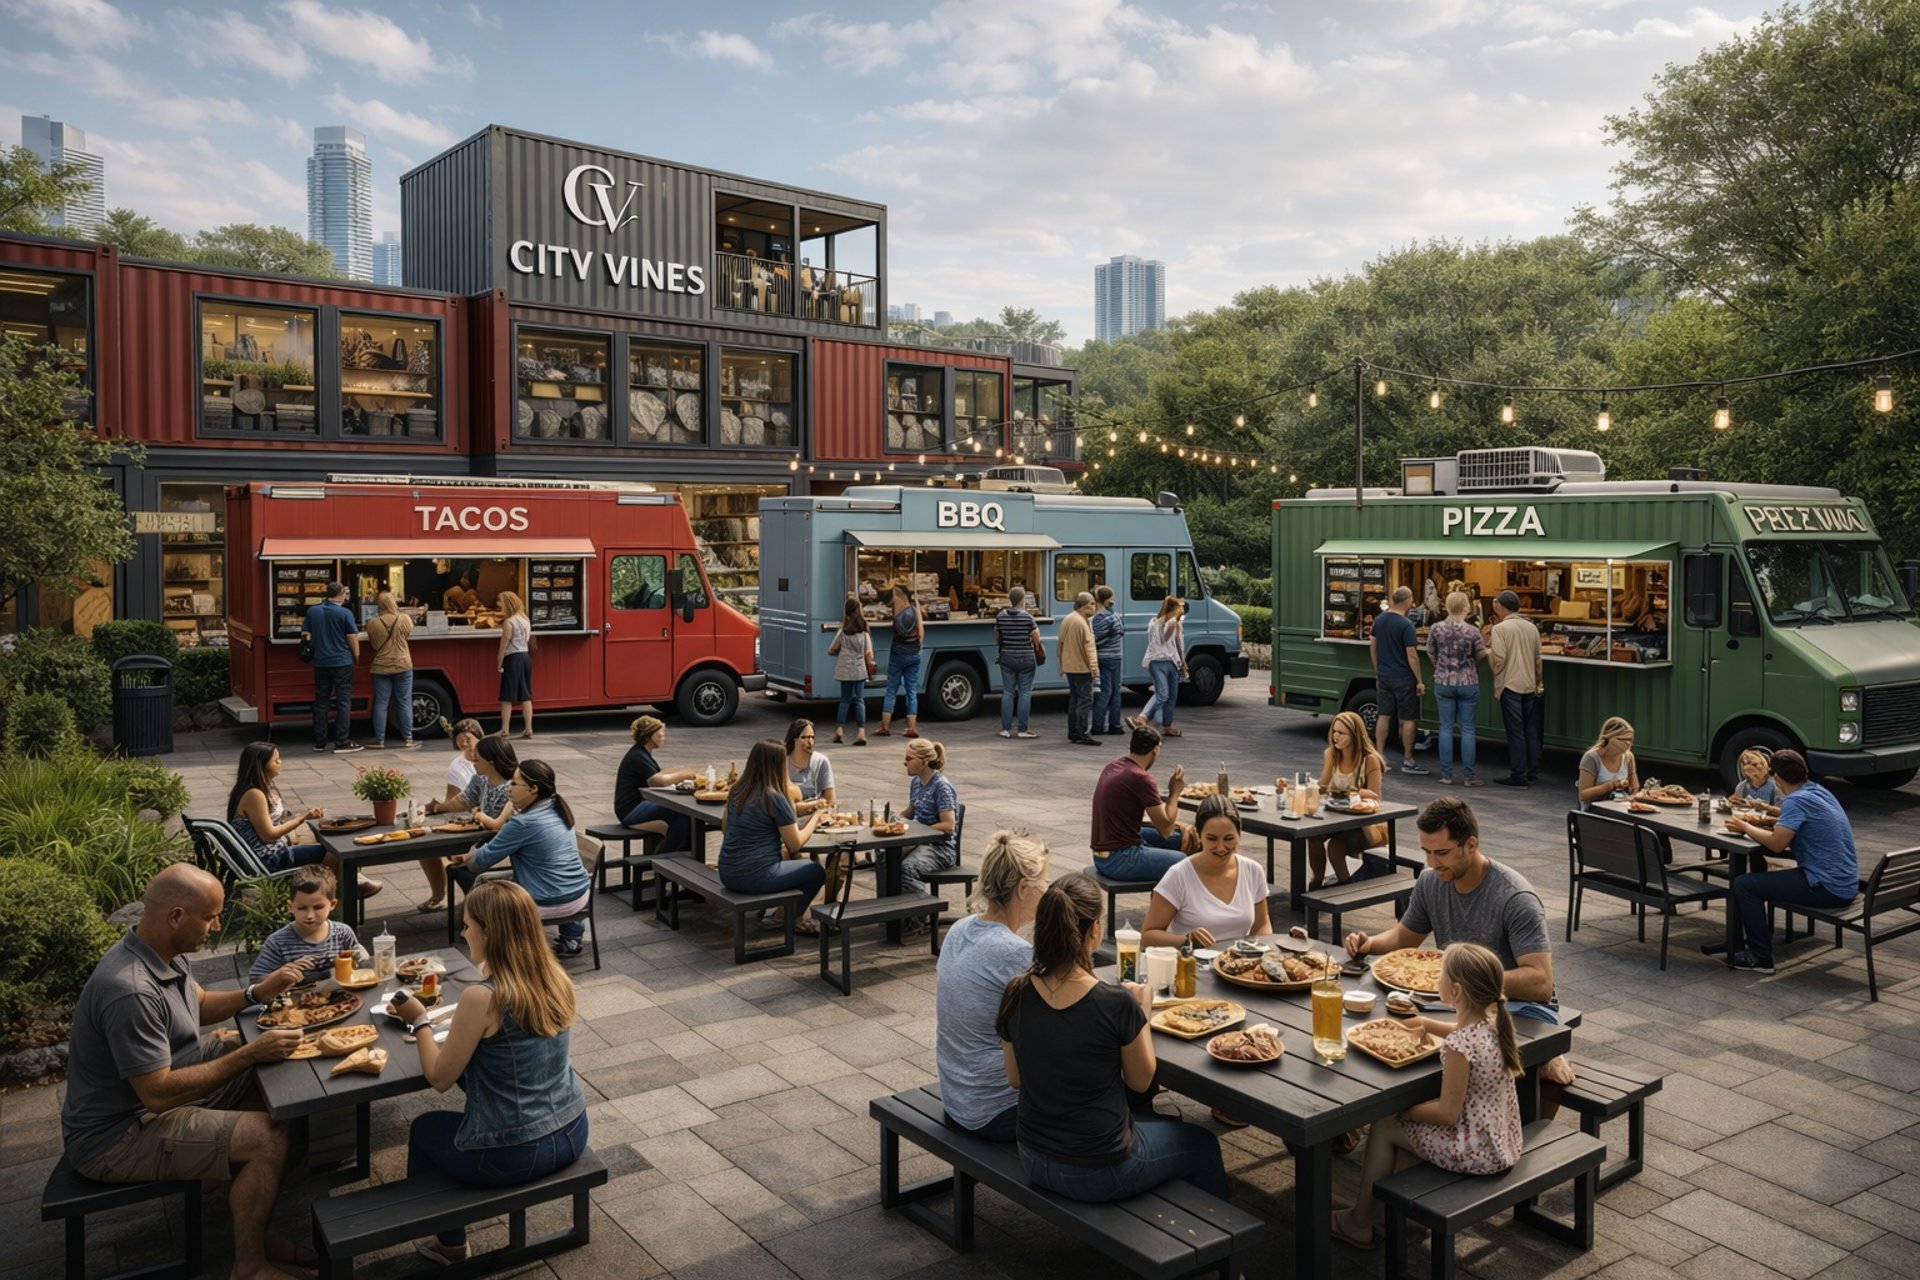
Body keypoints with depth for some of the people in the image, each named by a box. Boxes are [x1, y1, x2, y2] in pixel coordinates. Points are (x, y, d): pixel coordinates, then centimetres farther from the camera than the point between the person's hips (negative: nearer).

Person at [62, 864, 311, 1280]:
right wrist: (250, 1055, -27)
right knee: (268, 1138, -20)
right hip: (114, 1138, -10)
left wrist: (258, 992, -1)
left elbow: (200, 1006, 16)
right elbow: (158, 1093, -31)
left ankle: (252, 1228, 14)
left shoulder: (163, 954, -3)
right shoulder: (131, 992, -33)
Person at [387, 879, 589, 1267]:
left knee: (423, 1130, 24)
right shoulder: (557, 979, -3)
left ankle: (448, 1241, 39)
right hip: (572, 1135, 6)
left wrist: (419, 1021, 2)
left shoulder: (481, 998, -23)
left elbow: (440, 1079, -10)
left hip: (513, 1156, -6)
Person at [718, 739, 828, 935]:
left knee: (794, 859, 27)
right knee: (816, 871, 13)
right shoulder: (774, 797, -18)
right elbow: (795, 845, -11)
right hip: (754, 877, -8)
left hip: (727, 874, 8)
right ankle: (793, 920, 31)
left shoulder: (737, 790, 2)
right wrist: (816, 819, 6)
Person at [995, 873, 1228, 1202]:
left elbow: (1015, 1079, 3)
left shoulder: (1016, 996, -12)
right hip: (1098, 1173, -5)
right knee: (1202, 1146, 25)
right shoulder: (1116, 1004, -25)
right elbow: (1140, 1082, -9)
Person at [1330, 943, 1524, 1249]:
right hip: (1505, 1145, 9)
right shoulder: (1497, 1021, -4)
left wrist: (1402, 1111, -8)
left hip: (1476, 1154, -9)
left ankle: (1359, 1224, 19)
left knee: (1383, 1127, 6)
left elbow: (1448, 1113, -23)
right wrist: (1429, 1024, 16)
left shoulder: (1459, 1047, -30)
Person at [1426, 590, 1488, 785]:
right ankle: (1468, 776, 7)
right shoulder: (1473, 631, -13)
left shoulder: (1435, 629, -6)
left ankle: (1446, 775, 9)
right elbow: (1482, 655, -1)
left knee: (1446, 728, 8)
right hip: (1468, 683, -2)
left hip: (1443, 683, 2)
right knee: (1467, 730, 4)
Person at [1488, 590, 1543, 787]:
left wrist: (1488, 647, 1)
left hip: (1510, 685, -6)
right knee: (1531, 731, 11)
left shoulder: (1500, 628, -10)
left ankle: (1518, 776, 0)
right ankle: (1532, 773, 16)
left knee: (1515, 732, -2)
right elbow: (1538, 658, 17)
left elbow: (1498, 660, -18)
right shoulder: (1532, 627, 9)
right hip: (1530, 685, 6)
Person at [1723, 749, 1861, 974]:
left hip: (1827, 889, -10)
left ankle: (1760, 957, -1)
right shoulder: (1819, 791, 9)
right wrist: (1760, 825, 20)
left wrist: (1746, 827, -7)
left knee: (1743, 885, -7)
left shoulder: (1796, 800, -19)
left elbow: (1776, 844, -22)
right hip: (1846, 885, 10)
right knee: (1762, 878, 26)